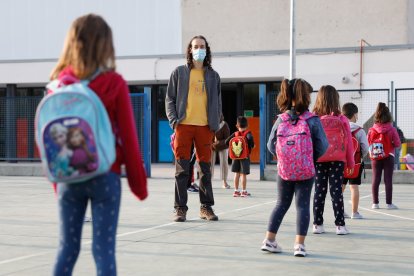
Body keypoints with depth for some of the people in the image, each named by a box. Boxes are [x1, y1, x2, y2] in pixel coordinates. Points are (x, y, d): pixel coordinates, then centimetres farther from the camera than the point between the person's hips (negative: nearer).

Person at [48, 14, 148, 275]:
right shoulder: (114, 84, -8)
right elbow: (128, 137, -5)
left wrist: (57, 180, 15)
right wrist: (139, 183, 4)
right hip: (105, 176, -3)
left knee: (67, 248, 12)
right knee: (104, 249, 2)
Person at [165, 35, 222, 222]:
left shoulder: (213, 76, 13)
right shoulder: (179, 72, 8)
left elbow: (217, 102, 16)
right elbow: (170, 99, 6)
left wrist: (215, 125, 4)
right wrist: (174, 121, -7)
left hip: (205, 127, 2)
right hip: (183, 125, -2)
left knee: (205, 168, 6)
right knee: (182, 169, -1)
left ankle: (206, 207, 14)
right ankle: (180, 208, 3)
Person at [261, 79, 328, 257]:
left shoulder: (281, 119, 0)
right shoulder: (313, 120, -8)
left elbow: (271, 145, 1)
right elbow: (322, 145, -8)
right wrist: (312, 158, 7)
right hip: (306, 169, -3)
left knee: (282, 204, 16)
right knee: (303, 205, 4)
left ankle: (269, 240, 16)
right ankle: (299, 244, -1)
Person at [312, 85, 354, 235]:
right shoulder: (341, 120, -7)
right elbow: (348, 142, -2)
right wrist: (350, 163, 7)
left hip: (318, 160, 1)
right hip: (337, 160, -1)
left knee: (319, 191, 9)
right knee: (336, 191, 3)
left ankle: (317, 224, 12)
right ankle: (340, 225, 4)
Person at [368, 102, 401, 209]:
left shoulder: (371, 130, -6)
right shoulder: (392, 129, -10)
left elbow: (368, 143, -1)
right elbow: (397, 144, -9)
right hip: (389, 156, -2)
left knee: (375, 179, 8)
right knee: (388, 179, 2)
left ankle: (375, 203, 11)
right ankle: (389, 203, 4)